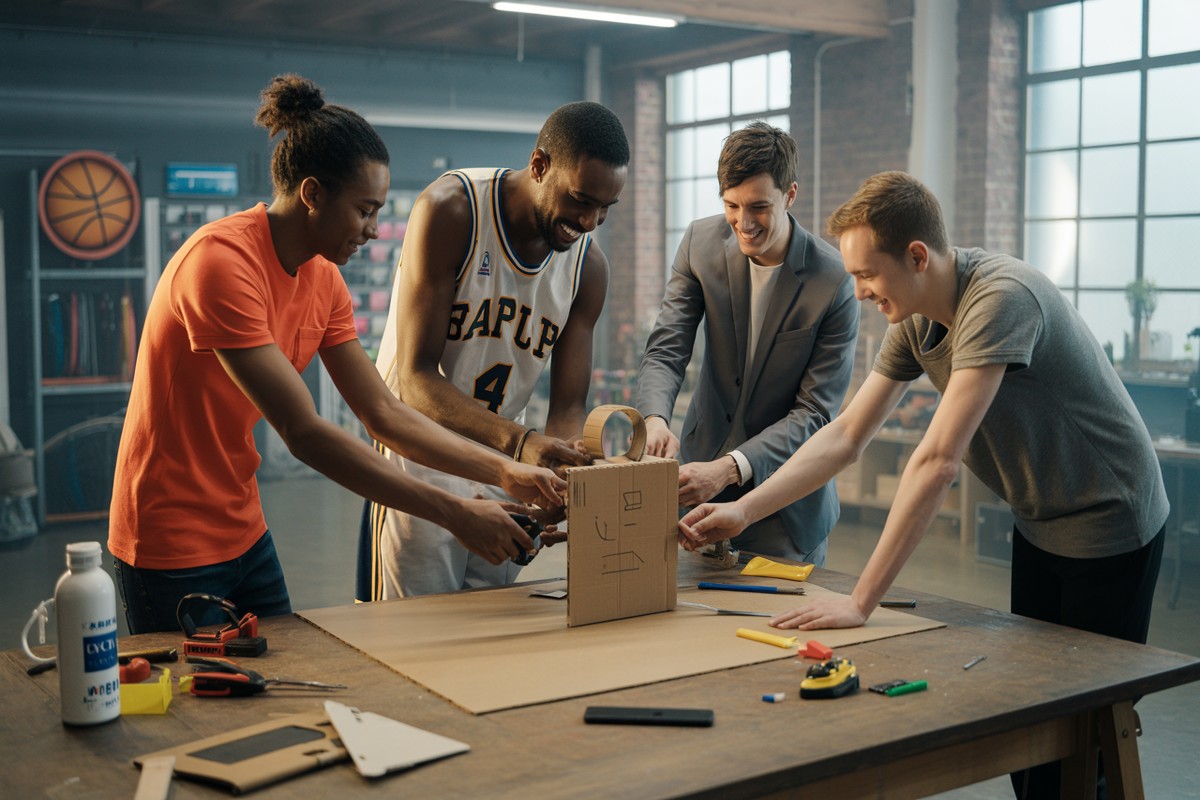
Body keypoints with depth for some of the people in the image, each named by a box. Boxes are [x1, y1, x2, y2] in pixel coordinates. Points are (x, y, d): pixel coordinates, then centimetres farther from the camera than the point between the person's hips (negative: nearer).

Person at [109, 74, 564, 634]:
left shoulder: (322, 278, 3)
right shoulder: (222, 262, -23)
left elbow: (384, 414, 5)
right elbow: (303, 433, -28)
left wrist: (504, 472, -4)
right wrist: (454, 513, -27)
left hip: (244, 533, 8)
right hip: (173, 549, -8)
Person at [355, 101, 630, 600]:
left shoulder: (589, 267, -3)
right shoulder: (450, 210, -19)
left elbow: (569, 407, -3)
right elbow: (415, 378, -24)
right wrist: (518, 441, -39)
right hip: (420, 460, -5)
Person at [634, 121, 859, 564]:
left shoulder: (833, 282, -20)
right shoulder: (701, 242, -8)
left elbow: (815, 412, -18)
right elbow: (665, 349, -9)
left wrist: (729, 469, -31)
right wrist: (654, 418, -31)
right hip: (703, 460, 3)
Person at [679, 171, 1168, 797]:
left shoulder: (999, 298, -31)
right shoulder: (914, 322, -4)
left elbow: (938, 461, -35)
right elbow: (845, 436, 0)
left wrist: (861, 601, -35)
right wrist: (742, 511, -9)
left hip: (1106, 526, -8)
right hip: (1038, 523, 8)